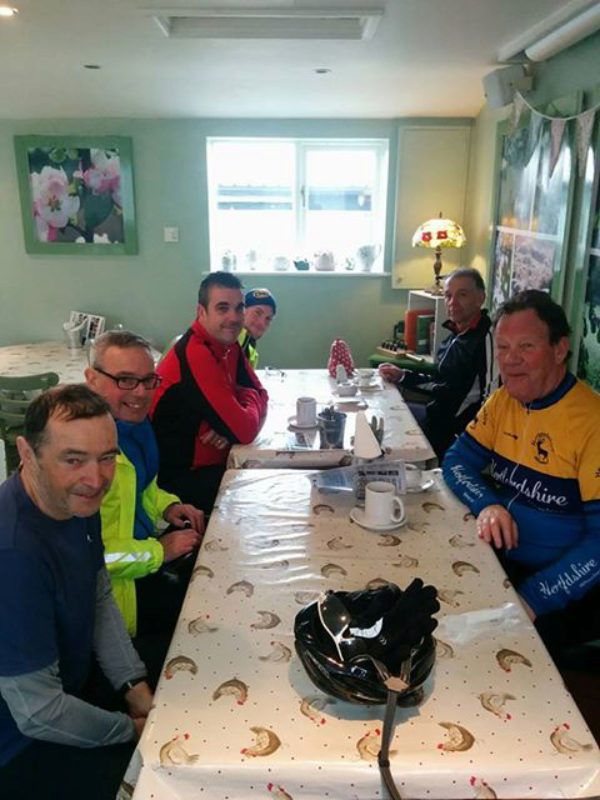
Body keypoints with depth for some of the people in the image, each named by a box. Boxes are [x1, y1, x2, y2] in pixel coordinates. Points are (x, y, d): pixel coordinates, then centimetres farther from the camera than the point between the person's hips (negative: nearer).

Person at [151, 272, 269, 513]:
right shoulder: (196, 355, -26)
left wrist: (232, 426, -15)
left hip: (213, 463, 8)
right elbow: (245, 430, -27)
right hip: (182, 479, -8)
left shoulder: (227, 344, 3)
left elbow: (259, 395, 6)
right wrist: (249, 398, -4)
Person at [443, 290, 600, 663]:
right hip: (500, 559, 6)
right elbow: (457, 460, 5)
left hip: (564, 587, -6)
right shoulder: (503, 400, 3)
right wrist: (487, 504, -16)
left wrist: (533, 598, -27)